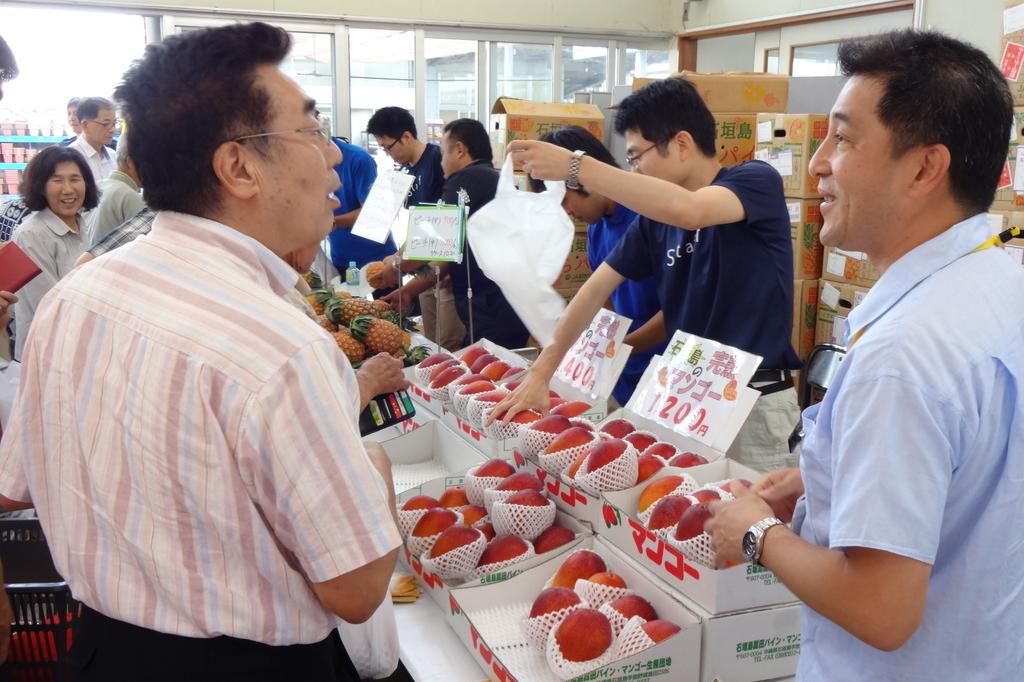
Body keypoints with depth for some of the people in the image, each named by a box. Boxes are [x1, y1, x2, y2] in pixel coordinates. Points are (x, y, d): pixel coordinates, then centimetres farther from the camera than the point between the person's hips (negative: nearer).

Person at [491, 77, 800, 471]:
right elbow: (596, 290, 7)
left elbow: (689, 211, -32)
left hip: (754, 400, -5)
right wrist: (541, 371, -1)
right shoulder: (655, 217, 7)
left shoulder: (757, 181, -11)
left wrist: (576, 166, -31)